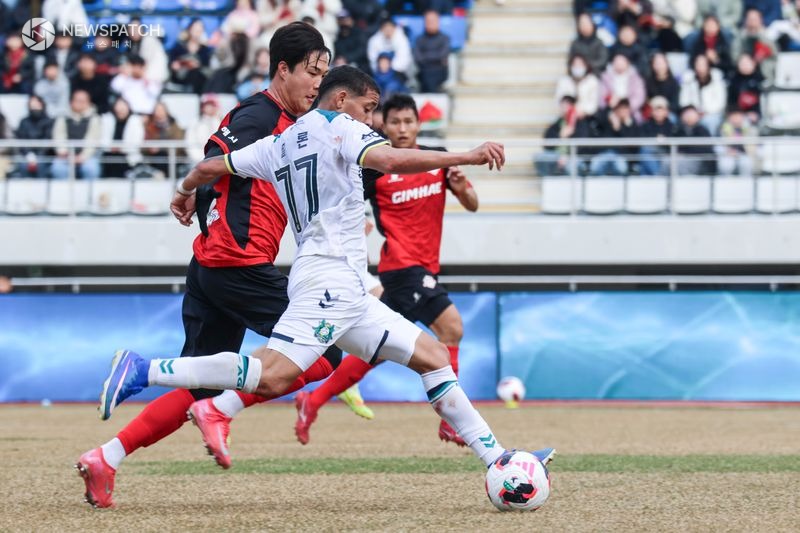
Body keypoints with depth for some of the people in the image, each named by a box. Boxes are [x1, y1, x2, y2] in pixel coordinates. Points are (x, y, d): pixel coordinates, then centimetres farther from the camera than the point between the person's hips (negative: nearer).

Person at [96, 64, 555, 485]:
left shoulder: (279, 144, 21)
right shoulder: (337, 126, -1)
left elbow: (211, 166, 23)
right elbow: (389, 160, -20)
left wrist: (185, 194, 45)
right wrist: (469, 156, -20)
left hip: (349, 293, 10)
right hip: (331, 274, -10)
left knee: (432, 355, 12)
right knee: (272, 376, -24)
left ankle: (496, 461, 10)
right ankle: (143, 371, -21)